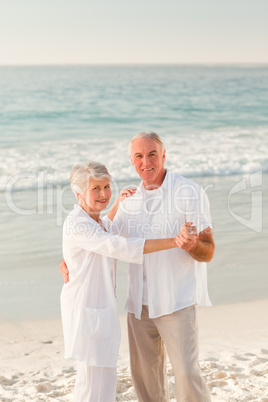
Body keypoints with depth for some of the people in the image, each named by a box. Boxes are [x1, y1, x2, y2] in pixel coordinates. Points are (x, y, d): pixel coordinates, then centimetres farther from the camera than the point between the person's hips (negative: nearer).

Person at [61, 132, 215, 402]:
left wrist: (192, 245, -35)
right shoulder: (131, 200, 9)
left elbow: (208, 252, -11)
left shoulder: (189, 193, -8)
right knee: (144, 374, 11)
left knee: (187, 373, -8)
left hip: (177, 302, -5)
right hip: (139, 303, 5)